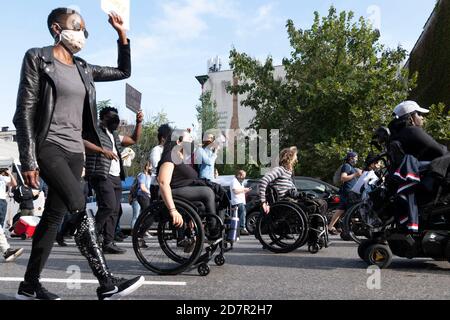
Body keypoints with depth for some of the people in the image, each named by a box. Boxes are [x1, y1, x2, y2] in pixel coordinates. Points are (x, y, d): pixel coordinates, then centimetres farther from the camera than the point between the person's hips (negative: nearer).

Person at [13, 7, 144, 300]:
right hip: (48, 146, -7)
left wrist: (122, 35, 14)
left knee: (54, 217, 8)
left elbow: (124, 72, 26)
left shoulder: (83, 68, 16)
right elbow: (25, 111, -8)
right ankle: (106, 282, -20)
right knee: (81, 210, -20)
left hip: (75, 151, 7)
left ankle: (30, 285, 19)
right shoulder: (38, 59, -2)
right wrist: (29, 160, -15)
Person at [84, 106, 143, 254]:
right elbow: (83, 142, -15)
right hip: (102, 176, -8)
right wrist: (103, 150, -23)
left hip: (116, 177, 8)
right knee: (109, 206, -20)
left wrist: (139, 123, 17)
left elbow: (134, 140, 28)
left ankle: (108, 243, 5)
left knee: (115, 210, 3)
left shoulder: (115, 136, 27)